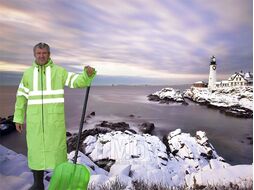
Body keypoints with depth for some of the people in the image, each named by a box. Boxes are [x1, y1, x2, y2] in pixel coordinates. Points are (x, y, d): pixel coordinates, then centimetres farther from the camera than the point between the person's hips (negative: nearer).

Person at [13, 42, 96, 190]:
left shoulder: (59, 71, 0)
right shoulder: (28, 73, 8)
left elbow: (80, 82, -9)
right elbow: (22, 97, 12)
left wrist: (89, 73, -31)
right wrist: (18, 118, 10)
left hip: (55, 117, -2)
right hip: (35, 118, 3)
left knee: (57, 148, 2)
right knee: (36, 150, 8)